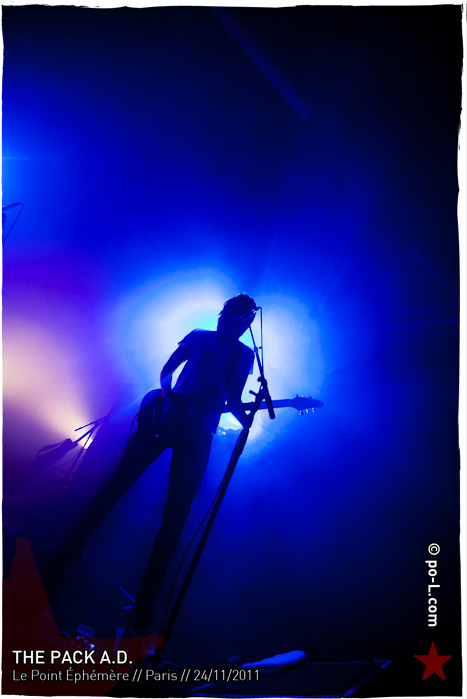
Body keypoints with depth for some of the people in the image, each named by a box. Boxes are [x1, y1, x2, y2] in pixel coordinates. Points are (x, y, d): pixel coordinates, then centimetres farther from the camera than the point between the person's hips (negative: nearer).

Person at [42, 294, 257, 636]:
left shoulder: (245, 355, 10)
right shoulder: (199, 337, 10)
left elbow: (232, 399, 4)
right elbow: (167, 371, 7)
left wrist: (246, 417, -16)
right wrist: (168, 400, -10)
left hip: (198, 432, 0)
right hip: (164, 416, 1)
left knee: (175, 517, -5)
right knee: (114, 488, -2)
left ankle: (143, 608, 3)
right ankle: (57, 564, 10)